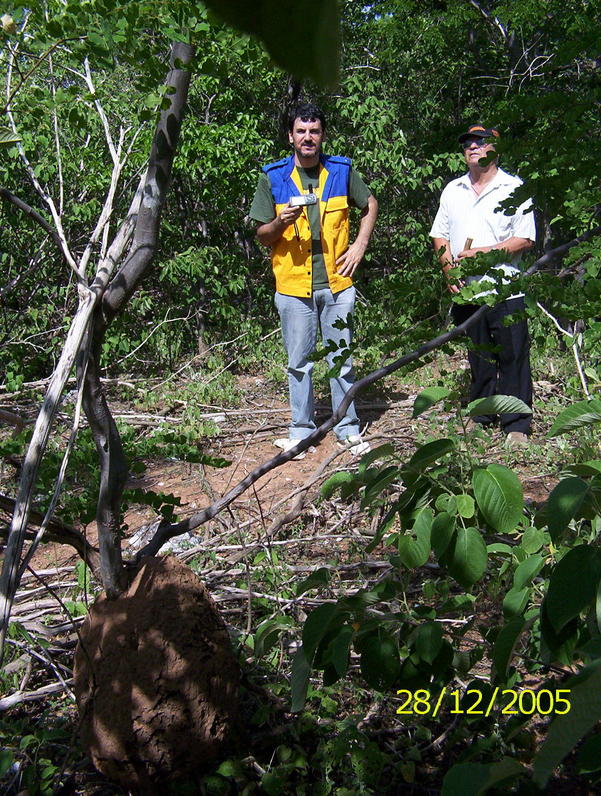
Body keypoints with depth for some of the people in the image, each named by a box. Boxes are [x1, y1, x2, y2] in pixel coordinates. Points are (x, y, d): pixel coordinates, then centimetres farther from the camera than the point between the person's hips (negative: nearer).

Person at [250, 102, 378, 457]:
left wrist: (359, 246, 8)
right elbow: (262, 236, 5)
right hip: (293, 286, 0)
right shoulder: (273, 177, 2)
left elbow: (371, 205, 20)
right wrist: (282, 222, -17)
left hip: (337, 283, 1)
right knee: (299, 362, 7)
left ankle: (348, 427, 18)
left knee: (342, 359, 7)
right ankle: (301, 427, 20)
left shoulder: (342, 170, 4)